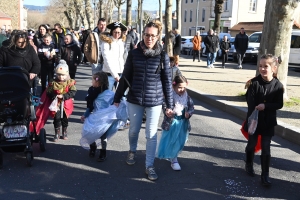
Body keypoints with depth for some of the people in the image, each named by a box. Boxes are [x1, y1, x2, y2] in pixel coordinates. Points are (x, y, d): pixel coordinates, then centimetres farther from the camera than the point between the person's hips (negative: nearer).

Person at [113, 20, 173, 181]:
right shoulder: (134, 54, -3)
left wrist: (169, 105, 0)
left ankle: (149, 166, 18)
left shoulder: (163, 56, -6)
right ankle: (132, 151, 47)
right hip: (134, 99, 2)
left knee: (151, 134, 5)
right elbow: (125, 77, 2)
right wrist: (117, 98, 3)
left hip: (154, 101, -1)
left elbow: (167, 81, -1)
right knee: (134, 129, 18)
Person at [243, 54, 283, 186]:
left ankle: (265, 175, 14)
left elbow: (279, 104, -6)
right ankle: (249, 165, 41)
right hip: (254, 120, 0)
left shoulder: (278, 85, -10)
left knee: (266, 148, 4)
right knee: (252, 144, 16)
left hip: (268, 122, 0)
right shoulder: (254, 83, -13)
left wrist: (265, 106, -23)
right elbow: (250, 103, -17)